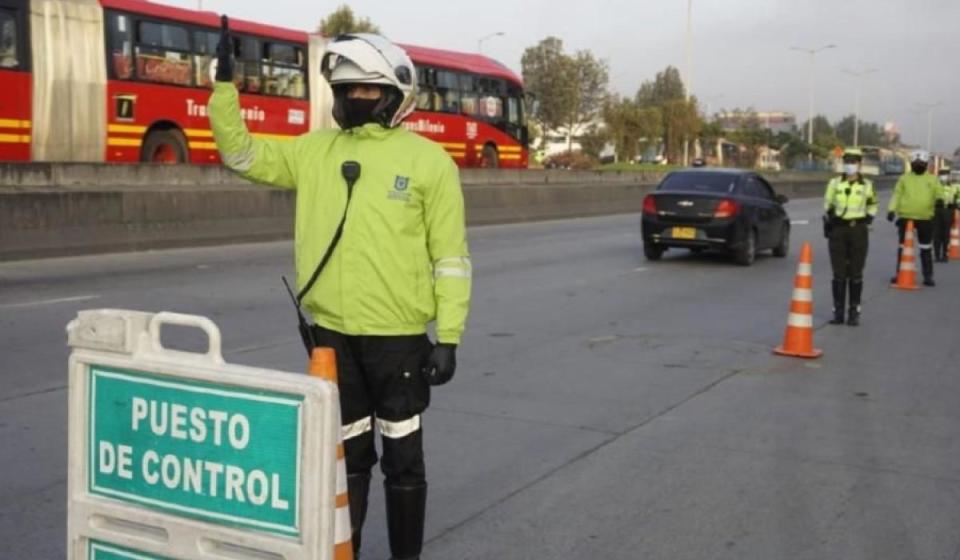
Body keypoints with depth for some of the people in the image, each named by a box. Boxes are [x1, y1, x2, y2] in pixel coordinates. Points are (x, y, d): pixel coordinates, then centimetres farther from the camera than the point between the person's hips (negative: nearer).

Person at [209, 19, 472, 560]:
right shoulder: (316, 150, 7)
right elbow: (240, 153, 12)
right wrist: (224, 84, 1)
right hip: (332, 333, 4)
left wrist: (449, 336, -10)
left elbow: (451, 256, -6)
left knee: (402, 455, 9)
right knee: (346, 452, 16)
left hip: (397, 336, -4)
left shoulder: (429, 160, -5)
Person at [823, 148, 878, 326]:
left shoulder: (866, 185, 2)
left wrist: (868, 218, 6)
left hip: (858, 231, -1)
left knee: (856, 274, 2)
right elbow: (828, 204, 13)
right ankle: (838, 312, 8)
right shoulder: (835, 183, 3)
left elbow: (873, 204, 17)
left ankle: (854, 312, 8)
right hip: (838, 230, 1)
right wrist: (830, 219, 4)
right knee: (839, 273, 2)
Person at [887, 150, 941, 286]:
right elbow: (897, 195, 3)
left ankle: (928, 276, 14)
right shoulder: (904, 178, 6)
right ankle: (900, 274, 16)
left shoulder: (932, 180, 8)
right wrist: (892, 209, -8)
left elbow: (939, 195, 10)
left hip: (925, 219, 0)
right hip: (905, 218, 0)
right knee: (903, 247, 7)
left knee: (926, 249, 7)